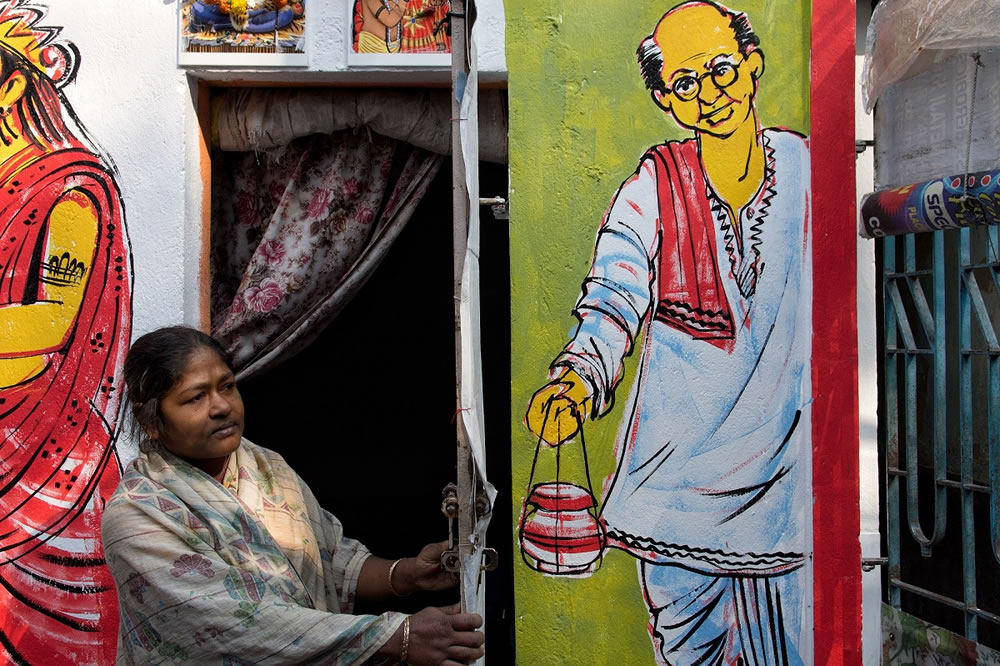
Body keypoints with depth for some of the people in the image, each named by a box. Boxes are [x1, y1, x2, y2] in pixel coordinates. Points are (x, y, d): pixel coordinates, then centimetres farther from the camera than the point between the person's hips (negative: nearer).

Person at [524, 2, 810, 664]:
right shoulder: (654, 187, -4)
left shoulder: (806, 169, 2)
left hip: (778, 461, 1)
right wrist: (577, 380, -33)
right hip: (674, 477, -1)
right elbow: (614, 298, -15)